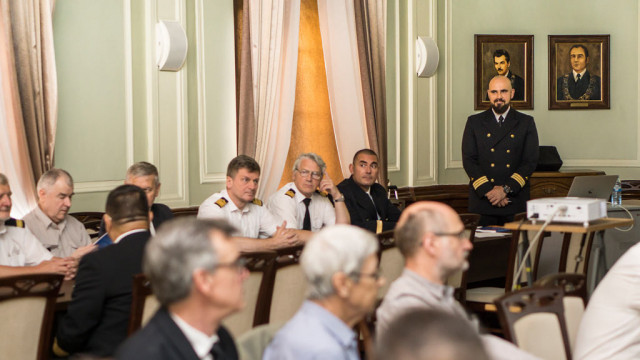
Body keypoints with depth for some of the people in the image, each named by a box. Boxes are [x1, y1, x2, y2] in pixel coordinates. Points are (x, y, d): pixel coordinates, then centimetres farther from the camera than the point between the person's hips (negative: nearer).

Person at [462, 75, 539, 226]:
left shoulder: (526, 123, 9)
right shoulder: (474, 122, 10)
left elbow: (531, 161, 1)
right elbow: (468, 160, 2)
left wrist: (506, 189, -11)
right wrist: (488, 190, -11)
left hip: (516, 203, 0)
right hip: (481, 202, 0)